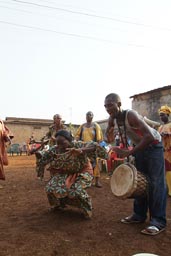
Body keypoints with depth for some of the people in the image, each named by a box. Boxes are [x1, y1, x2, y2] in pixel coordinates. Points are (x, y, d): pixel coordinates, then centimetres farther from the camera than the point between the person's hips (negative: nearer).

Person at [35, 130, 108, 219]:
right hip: (64, 173, 5)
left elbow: (94, 146, -39)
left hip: (81, 173, -4)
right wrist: (36, 152, -23)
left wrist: (81, 151, -57)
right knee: (50, 188, -8)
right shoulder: (55, 149, -15)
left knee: (76, 191, -28)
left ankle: (87, 210, 5)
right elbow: (43, 156, -1)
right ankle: (57, 204, 28)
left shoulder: (77, 145, -28)